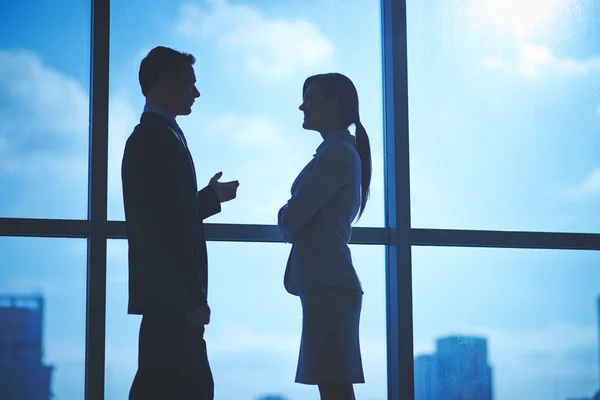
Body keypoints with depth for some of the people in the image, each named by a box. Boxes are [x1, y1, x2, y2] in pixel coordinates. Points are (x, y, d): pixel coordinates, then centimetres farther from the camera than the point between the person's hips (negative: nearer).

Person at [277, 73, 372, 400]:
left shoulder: (337, 153, -10)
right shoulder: (341, 152, 20)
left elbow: (290, 219, -15)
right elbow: (307, 216, 23)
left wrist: (286, 217, 6)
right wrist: (292, 219, 3)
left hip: (327, 284, -10)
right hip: (327, 282, 10)